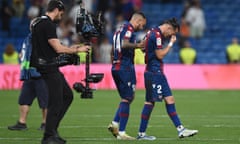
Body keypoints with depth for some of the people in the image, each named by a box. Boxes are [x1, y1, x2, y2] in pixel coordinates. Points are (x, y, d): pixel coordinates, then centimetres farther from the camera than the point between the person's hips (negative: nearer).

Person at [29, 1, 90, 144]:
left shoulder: (39, 23, 16)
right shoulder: (48, 25, -16)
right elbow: (58, 49, -18)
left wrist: (70, 48, 22)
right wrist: (78, 50, -6)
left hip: (50, 67, 10)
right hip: (49, 69, -10)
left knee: (68, 95, 16)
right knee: (56, 102, -5)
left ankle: (52, 129, 17)